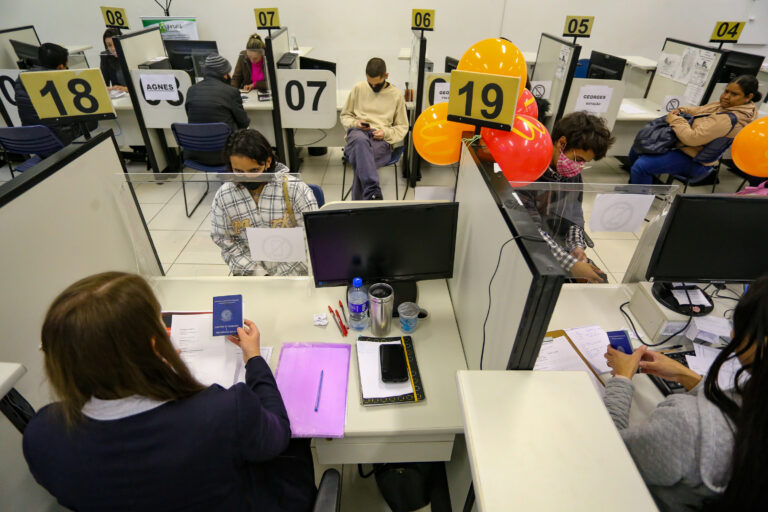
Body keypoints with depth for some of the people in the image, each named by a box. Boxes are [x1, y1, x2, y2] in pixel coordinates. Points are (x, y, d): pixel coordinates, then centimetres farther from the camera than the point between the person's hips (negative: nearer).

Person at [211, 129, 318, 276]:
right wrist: (258, 274, -8)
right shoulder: (223, 197, 0)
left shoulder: (295, 189, -9)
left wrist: (281, 275, -12)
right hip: (251, 275, 2)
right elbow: (228, 244, 4)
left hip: (293, 275, -2)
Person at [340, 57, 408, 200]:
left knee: (362, 161, -37)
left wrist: (386, 133, -5)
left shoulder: (396, 95, 13)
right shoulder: (358, 88, 14)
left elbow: (402, 127, 16)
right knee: (361, 140, -40)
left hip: (381, 140, 0)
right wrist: (355, 123, -3)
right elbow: (344, 116, 21)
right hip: (358, 133, 1)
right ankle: (373, 193, -52)